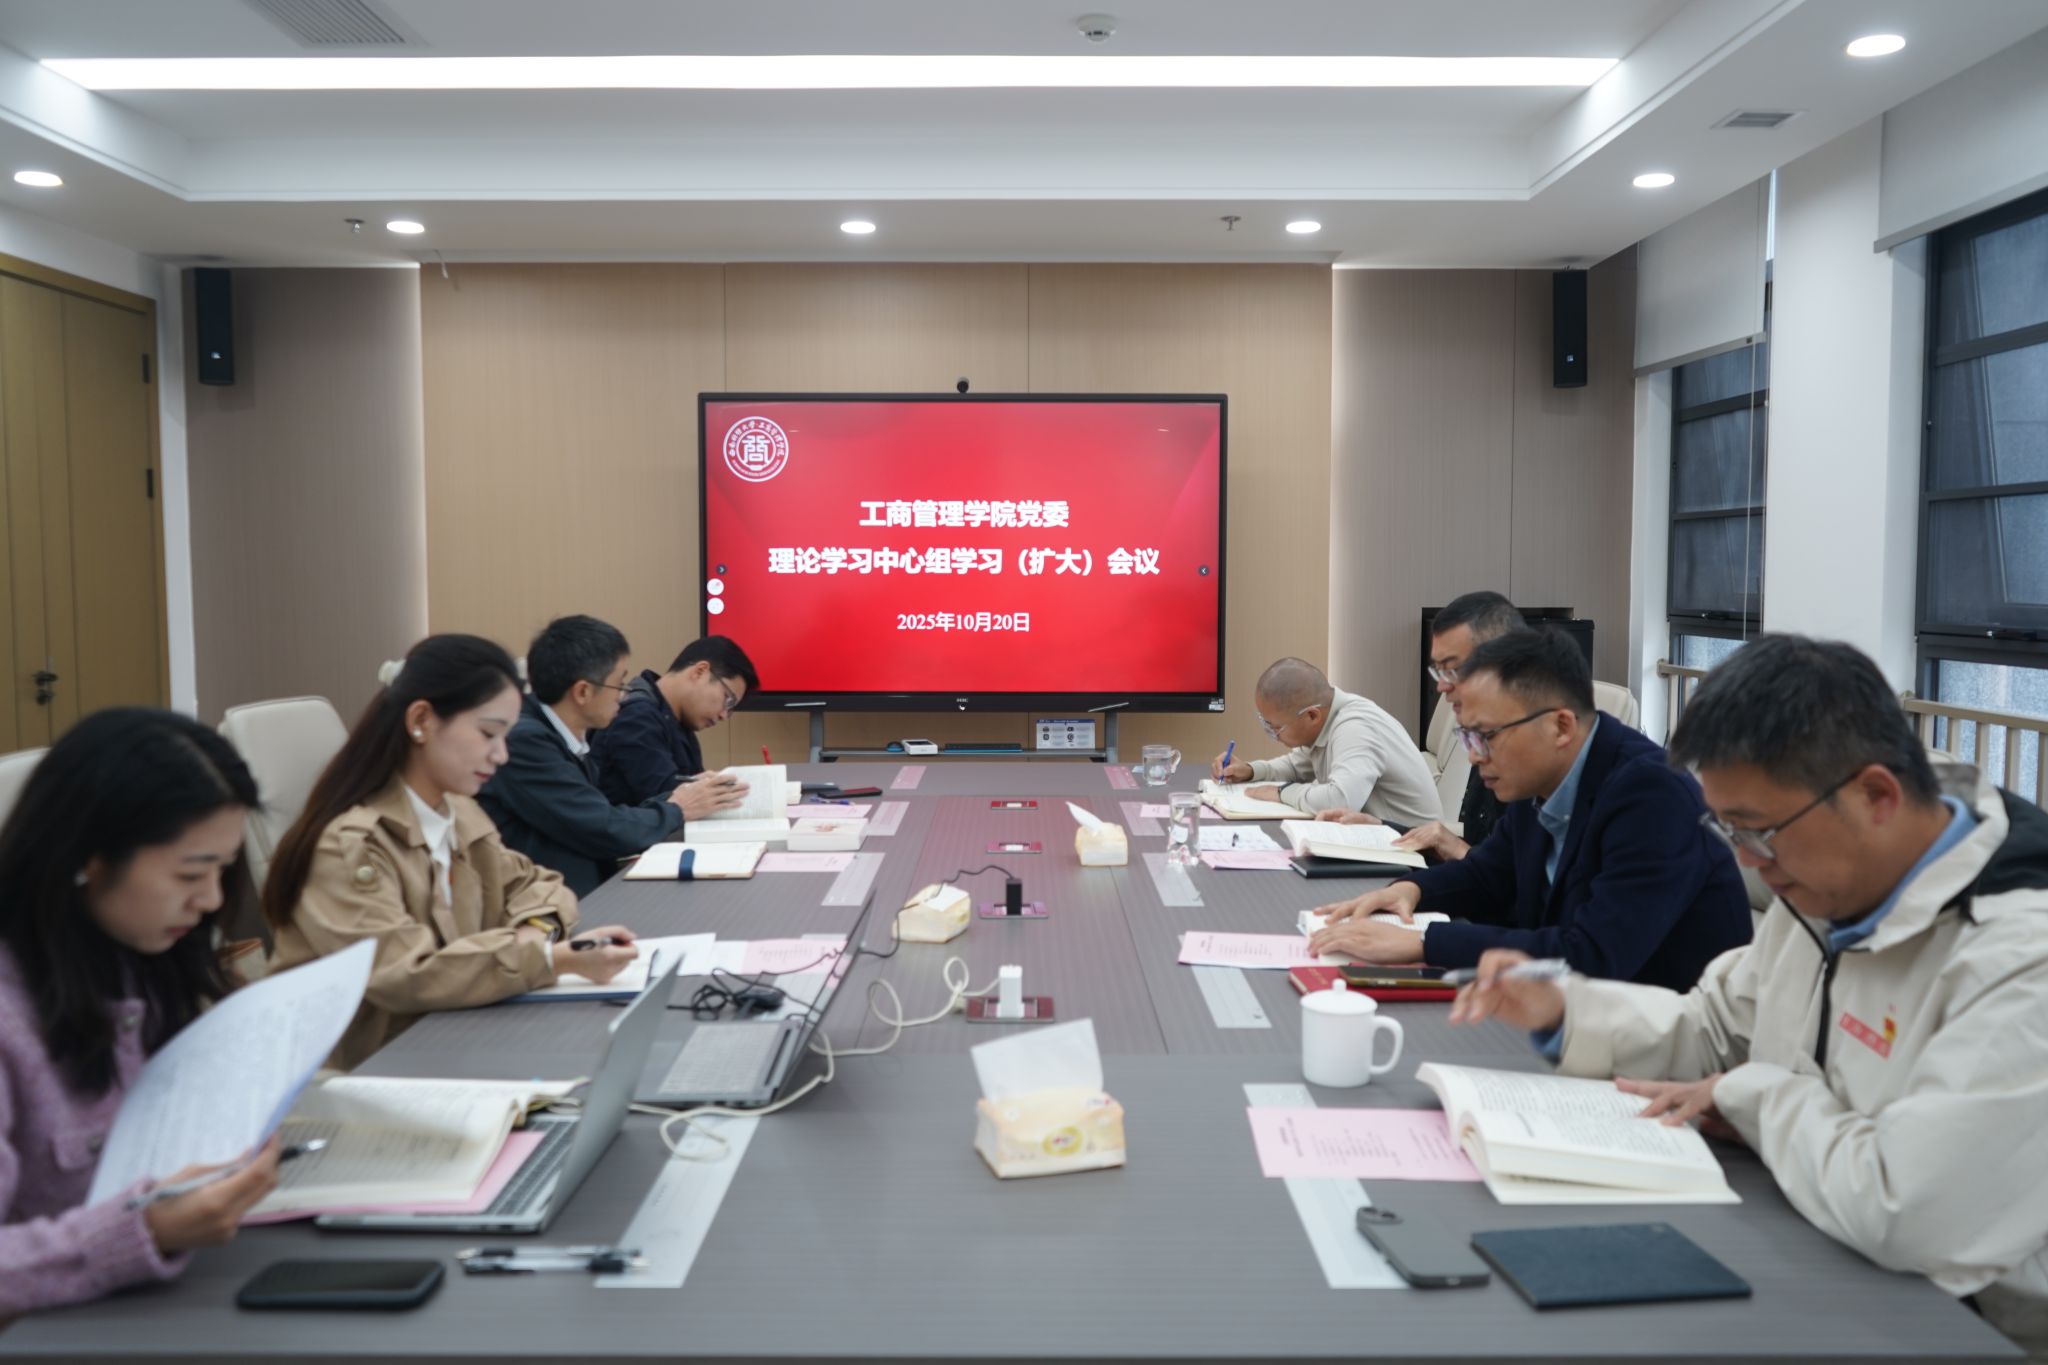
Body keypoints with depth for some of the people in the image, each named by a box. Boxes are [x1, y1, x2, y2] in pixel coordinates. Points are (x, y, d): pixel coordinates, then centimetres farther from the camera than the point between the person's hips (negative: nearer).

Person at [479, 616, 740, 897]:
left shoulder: (558, 735, 7)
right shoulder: (524, 740, -19)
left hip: (587, 893, 8)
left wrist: (671, 799, 1)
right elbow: (608, 831, -19)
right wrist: (674, 810, -3)